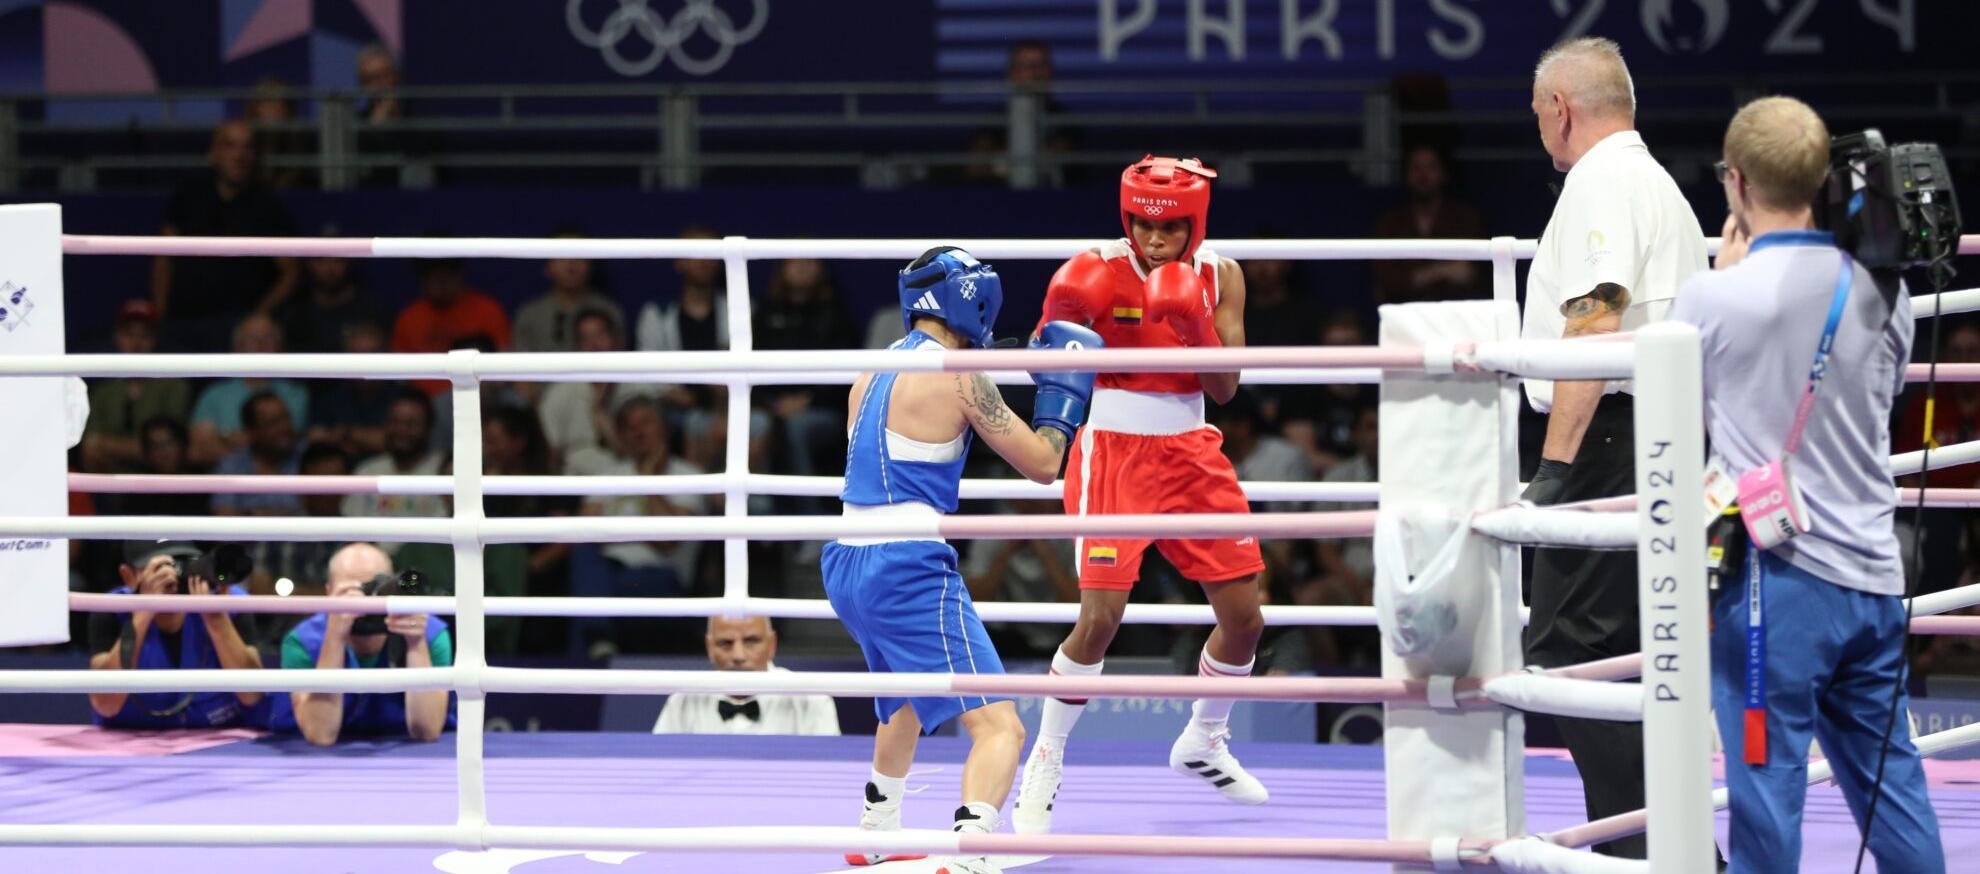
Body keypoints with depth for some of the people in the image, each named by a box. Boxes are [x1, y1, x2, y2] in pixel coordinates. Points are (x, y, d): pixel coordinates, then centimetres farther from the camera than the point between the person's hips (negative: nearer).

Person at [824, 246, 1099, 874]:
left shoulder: (872, 373, 13)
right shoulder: (958, 375, -9)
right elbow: (1042, 465, -3)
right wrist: (1064, 390, 12)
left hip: (848, 564, 8)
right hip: (909, 569, -8)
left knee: (908, 696, 37)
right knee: (1000, 727, -14)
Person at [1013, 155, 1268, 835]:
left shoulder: (1219, 279, -1)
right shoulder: (1098, 271, -11)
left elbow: (1224, 389, -7)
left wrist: (1196, 329, -24)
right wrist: (1060, 323, -28)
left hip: (1189, 451, 5)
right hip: (1112, 448, -5)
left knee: (1245, 618, 7)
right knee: (1100, 617, -17)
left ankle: (1203, 745, 31)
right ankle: (1045, 763, -1)